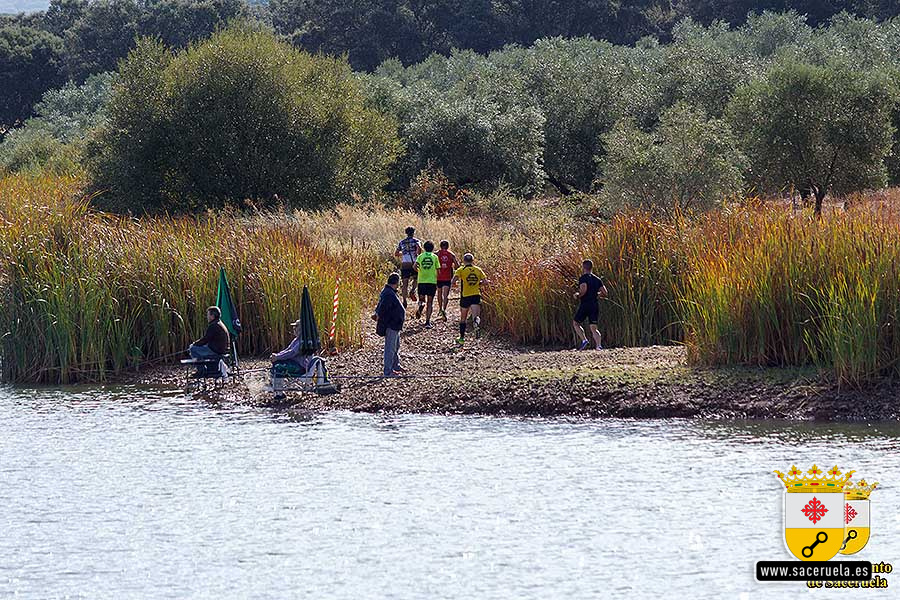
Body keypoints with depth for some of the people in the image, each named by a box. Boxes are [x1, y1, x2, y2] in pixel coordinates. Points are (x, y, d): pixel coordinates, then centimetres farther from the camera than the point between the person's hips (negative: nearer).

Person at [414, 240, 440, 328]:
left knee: (422, 299, 16)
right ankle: (428, 321, -2)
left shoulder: (420, 256, 4)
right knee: (430, 302, 5)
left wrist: (418, 271, 10)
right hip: (432, 281, -1)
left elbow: (415, 266, -11)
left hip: (421, 281, 1)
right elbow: (438, 270, 2)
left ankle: (421, 305, -21)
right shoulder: (435, 257, 3)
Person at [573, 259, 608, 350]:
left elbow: (583, 289, -25)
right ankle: (598, 345, -12)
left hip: (585, 305, -5)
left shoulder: (583, 278, -6)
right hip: (595, 305, 5)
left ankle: (584, 340, -4)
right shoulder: (597, 279, 12)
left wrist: (578, 295, -6)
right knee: (593, 328, 6)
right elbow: (605, 293, 8)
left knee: (575, 323, 13)